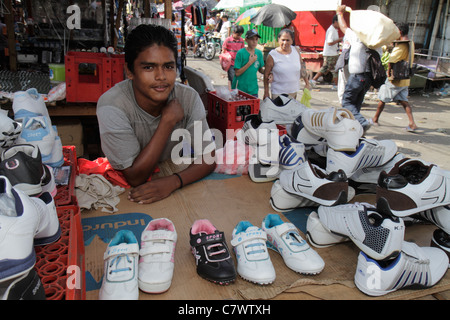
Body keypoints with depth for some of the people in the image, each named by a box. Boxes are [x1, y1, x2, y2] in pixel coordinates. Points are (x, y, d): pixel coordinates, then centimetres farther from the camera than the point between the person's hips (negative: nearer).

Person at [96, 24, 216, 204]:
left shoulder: (189, 98, -11)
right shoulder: (111, 106, -21)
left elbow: (207, 159, -10)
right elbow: (135, 178, -21)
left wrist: (172, 182, -29)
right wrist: (168, 121, -25)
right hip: (129, 197, -3)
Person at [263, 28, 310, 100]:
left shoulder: (296, 50, 2)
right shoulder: (272, 55, -10)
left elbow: (302, 66, 15)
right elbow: (266, 75, -5)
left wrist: (307, 83, 18)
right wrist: (266, 93, -4)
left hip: (294, 91, 4)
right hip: (278, 93, -4)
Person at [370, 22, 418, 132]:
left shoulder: (400, 46, -20)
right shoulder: (411, 44, 7)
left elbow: (391, 60, -26)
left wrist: (389, 71, -10)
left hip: (395, 79, -8)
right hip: (405, 80, 8)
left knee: (382, 98, 8)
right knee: (404, 101, 10)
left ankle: (375, 119, 22)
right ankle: (412, 123, 0)